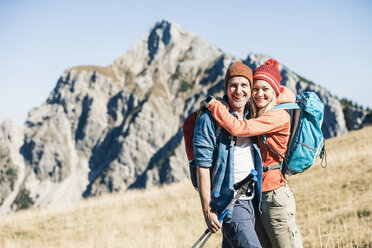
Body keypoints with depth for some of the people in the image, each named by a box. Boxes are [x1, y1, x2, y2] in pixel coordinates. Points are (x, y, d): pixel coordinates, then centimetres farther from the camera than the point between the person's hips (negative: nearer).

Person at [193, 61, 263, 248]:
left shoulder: (251, 115, 9)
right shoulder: (210, 119, -11)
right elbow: (203, 167, -13)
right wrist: (207, 210, -15)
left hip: (251, 199, 7)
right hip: (229, 201, -7)